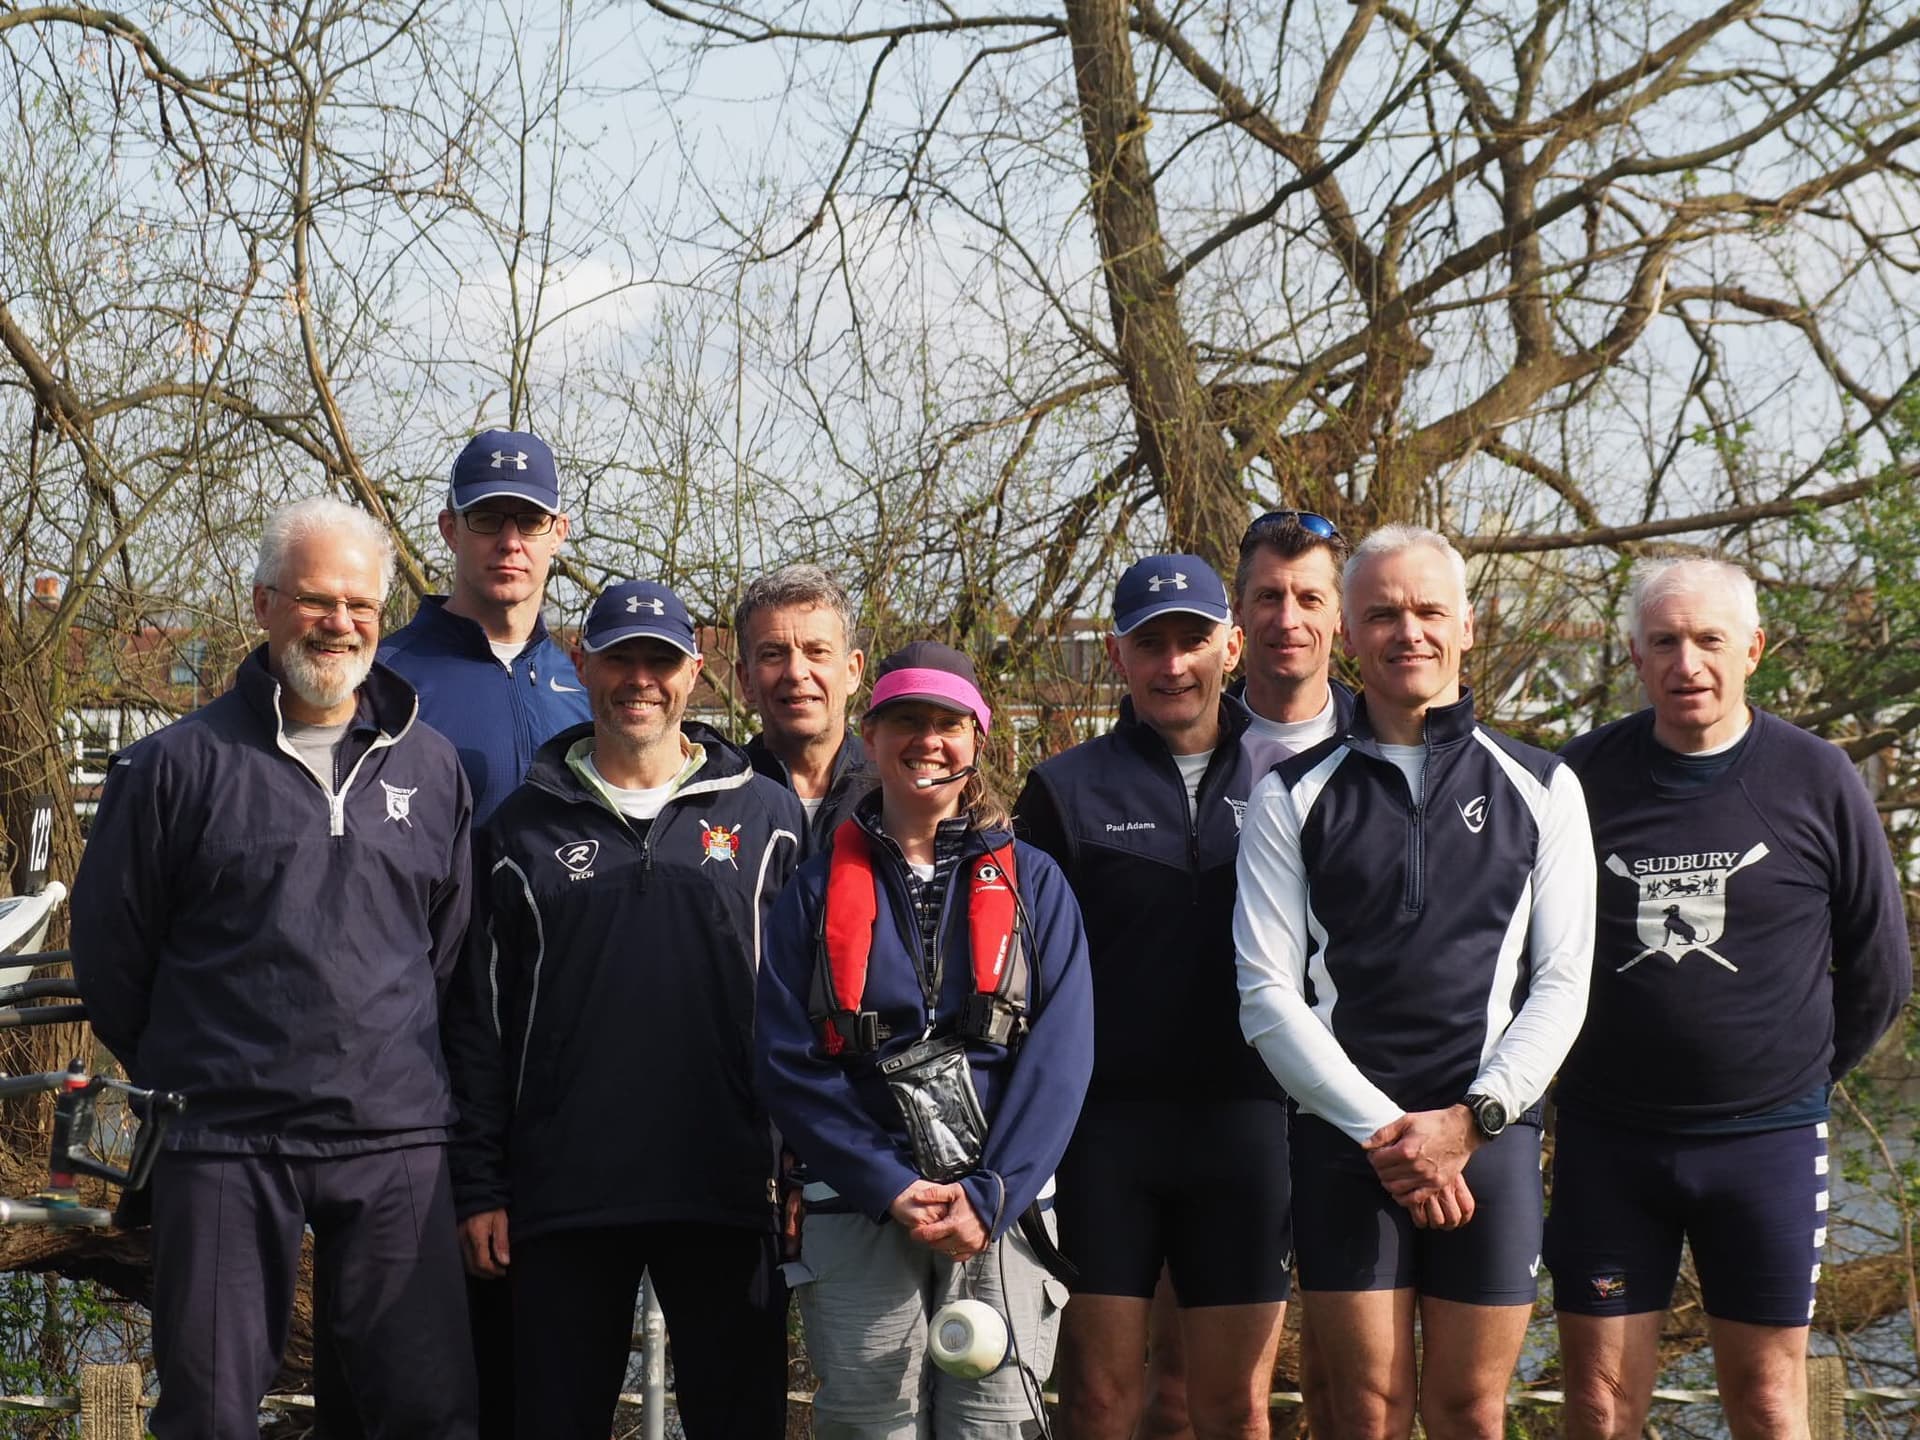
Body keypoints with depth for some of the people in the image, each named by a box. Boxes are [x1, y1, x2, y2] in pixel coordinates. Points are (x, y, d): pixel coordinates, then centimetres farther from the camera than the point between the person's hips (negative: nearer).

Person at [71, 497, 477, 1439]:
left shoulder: (431, 771, 10)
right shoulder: (182, 766, 1)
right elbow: (109, 946, 7)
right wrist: (175, 1077, 11)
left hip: (394, 1143, 2)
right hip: (224, 1147, -2)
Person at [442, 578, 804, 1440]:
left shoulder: (764, 818, 7)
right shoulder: (523, 828, 8)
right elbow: (478, 1022, 7)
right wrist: (479, 1186, 1)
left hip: (725, 1197, 0)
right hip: (563, 1201, 1)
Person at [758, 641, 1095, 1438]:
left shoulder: (1031, 881, 9)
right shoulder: (818, 888, 9)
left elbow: (1060, 1052, 0)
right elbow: (786, 1060, 1)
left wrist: (991, 1195, -13)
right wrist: (892, 1187, -11)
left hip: (1003, 1214, 0)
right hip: (859, 1216, 0)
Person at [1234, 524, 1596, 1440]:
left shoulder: (1541, 790, 9)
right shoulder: (1292, 799, 6)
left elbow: (1562, 982, 4)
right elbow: (1268, 993, 0)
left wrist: (1471, 1118, -8)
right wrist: (1382, 1128, -9)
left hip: (1490, 1137, 1)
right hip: (1342, 1137, -1)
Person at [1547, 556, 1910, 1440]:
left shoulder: (1816, 781, -4)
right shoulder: (1583, 777, -2)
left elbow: (1878, 968, 7)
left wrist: (1802, 1076, 11)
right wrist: (1569, 1066, 9)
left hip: (1765, 1140, -1)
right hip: (1606, 1139, 1)